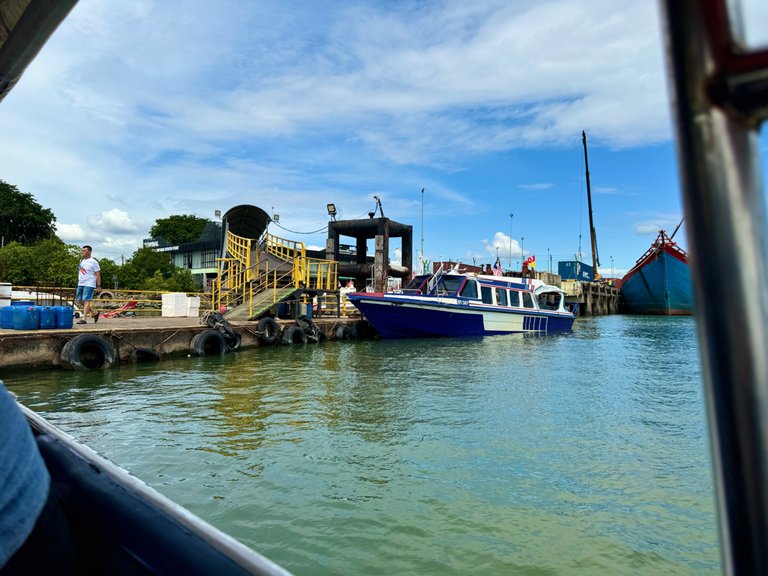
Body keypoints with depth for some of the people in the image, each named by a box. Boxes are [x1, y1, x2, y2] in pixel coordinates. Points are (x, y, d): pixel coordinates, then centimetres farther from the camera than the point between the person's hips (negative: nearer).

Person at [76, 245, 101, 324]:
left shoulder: (93, 262, -7)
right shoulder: (81, 261, 15)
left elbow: (98, 275, -9)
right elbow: (80, 272, 22)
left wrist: (98, 286, -14)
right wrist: (78, 282, 17)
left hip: (89, 285, -8)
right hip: (80, 284, 8)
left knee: (86, 300, -11)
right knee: (80, 300, 9)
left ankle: (84, 319, -11)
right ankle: (95, 313, 20)